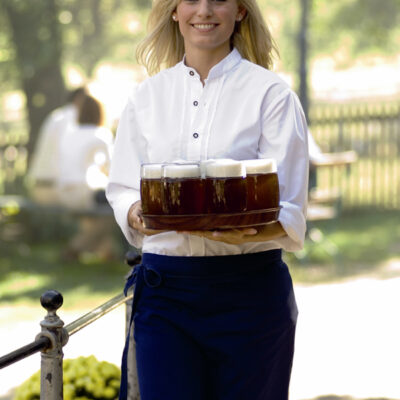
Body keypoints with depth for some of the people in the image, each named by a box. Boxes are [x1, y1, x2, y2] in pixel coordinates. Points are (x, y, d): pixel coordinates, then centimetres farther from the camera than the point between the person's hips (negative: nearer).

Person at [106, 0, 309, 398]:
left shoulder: (271, 93, -1)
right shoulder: (146, 96, 11)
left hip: (250, 288, -2)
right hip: (165, 287, 2)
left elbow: (288, 214, -6)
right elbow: (122, 191, 11)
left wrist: (235, 231, -27)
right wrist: (138, 213, -13)